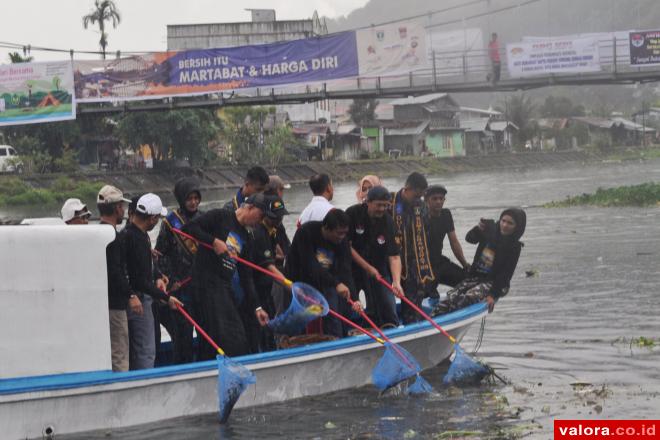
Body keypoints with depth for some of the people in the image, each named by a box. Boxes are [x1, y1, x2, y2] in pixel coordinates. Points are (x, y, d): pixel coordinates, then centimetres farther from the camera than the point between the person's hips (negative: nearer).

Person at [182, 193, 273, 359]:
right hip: (208, 282, -8)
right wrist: (214, 241, -17)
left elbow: (246, 275, 18)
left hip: (227, 288, 8)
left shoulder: (247, 239, 20)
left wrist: (257, 307, 11)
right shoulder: (220, 217, -1)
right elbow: (189, 227, -10)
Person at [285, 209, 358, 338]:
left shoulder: (342, 241, -14)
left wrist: (354, 298, -35)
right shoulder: (306, 232, -27)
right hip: (300, 279, -3)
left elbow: (345, 271, -21)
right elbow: (310, 266, -33)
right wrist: (336, 283, -40)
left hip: (327, 281, 4)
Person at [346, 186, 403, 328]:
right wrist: (368, 268, -15)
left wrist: (396, 282, -30)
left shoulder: (388, 222, -11)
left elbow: (394, 256, -15)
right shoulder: (353, 214, -16)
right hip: (352, 267, -2)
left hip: (378, 269, 2)